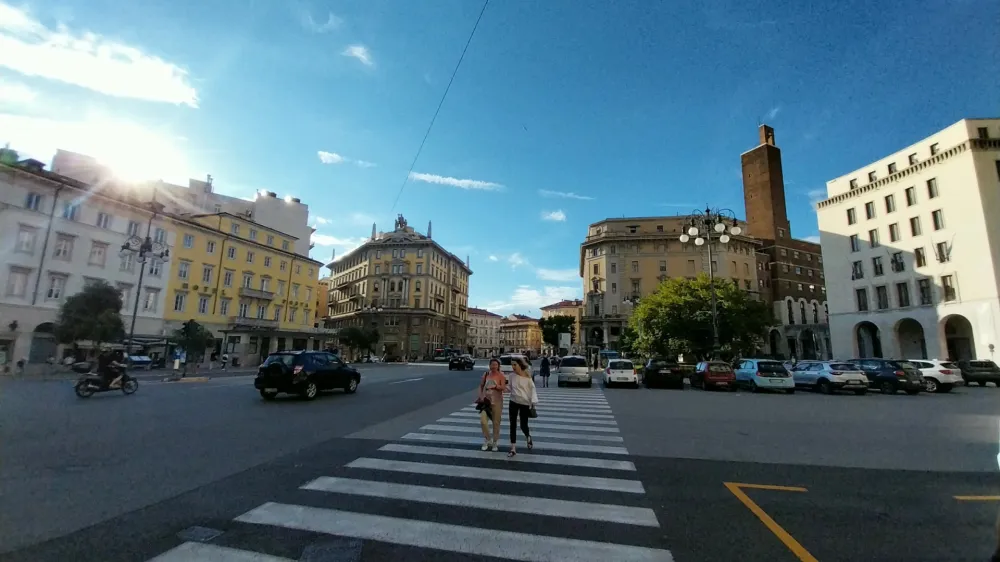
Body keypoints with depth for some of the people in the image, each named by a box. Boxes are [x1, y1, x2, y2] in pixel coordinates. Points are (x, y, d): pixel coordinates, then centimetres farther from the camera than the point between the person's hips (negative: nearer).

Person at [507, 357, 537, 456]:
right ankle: (513, 448, 13)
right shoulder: (512, 376, 1)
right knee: (513, 425, 3)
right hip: (513, 403, 3)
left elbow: (532, 389, -8)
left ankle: (528, 438, 37)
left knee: (523, 426, 2)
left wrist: (533, 401, -19)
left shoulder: (527, 377, -10)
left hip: (525, 403, -3)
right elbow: (511, 389, 11)